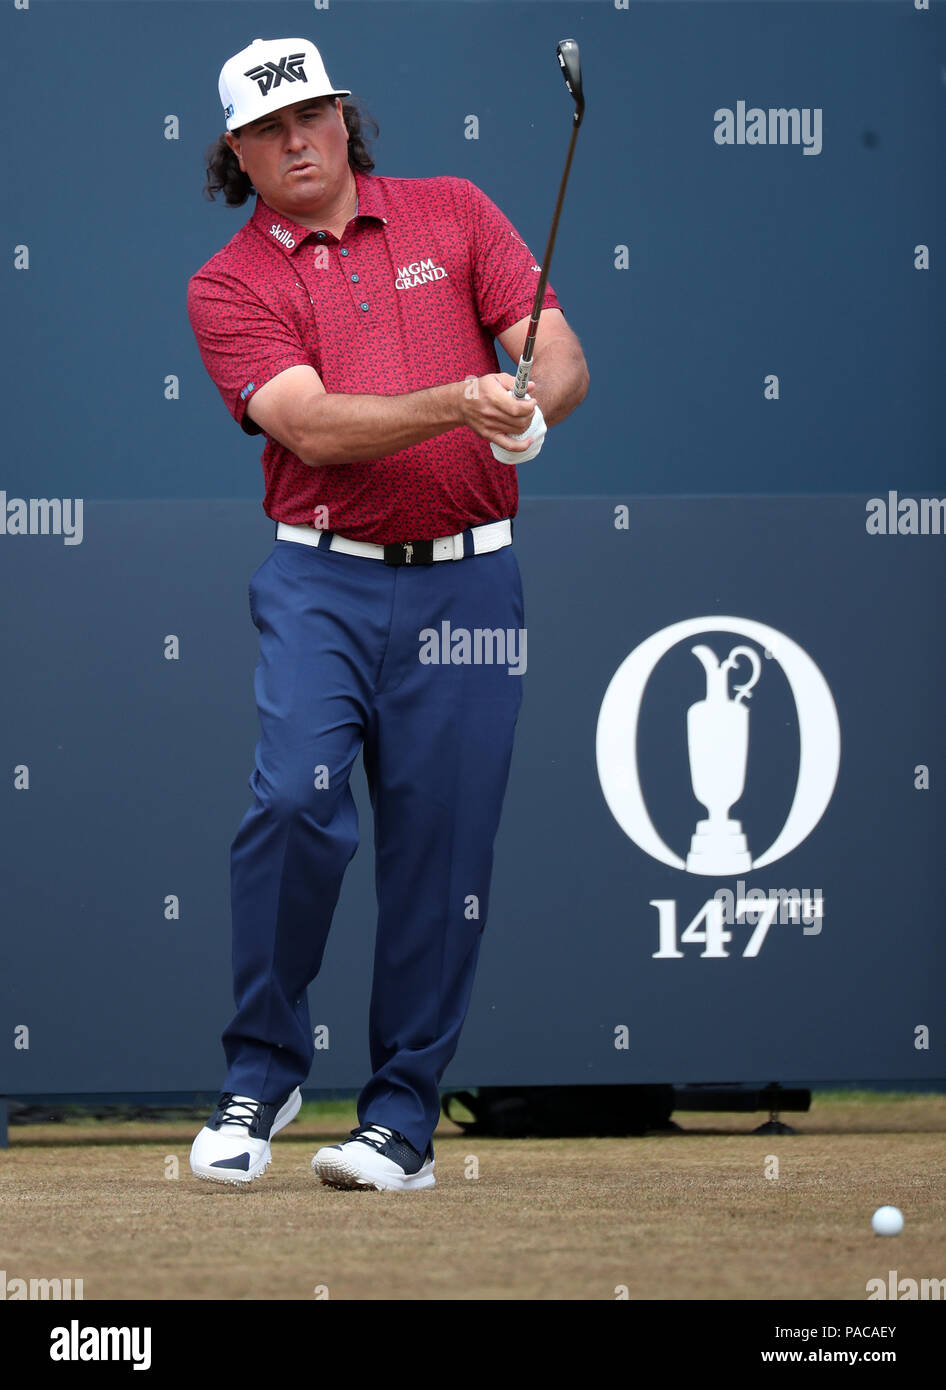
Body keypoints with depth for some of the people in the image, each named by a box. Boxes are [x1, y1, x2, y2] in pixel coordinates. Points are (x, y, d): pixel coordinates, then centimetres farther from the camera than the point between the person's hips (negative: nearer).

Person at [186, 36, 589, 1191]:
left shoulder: (454, 214, 10)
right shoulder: (228, 285, 3)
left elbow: (560, 359, 4)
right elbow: (310, 425, -12)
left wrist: (531, 407, -20)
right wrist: (458, 401, -26)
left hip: (466, 583, 1)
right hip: (320, 581, -1)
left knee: (441, 845, -1)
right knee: (295, 799, -20)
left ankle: (403, 1116, 10)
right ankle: (261, 1075, -3)